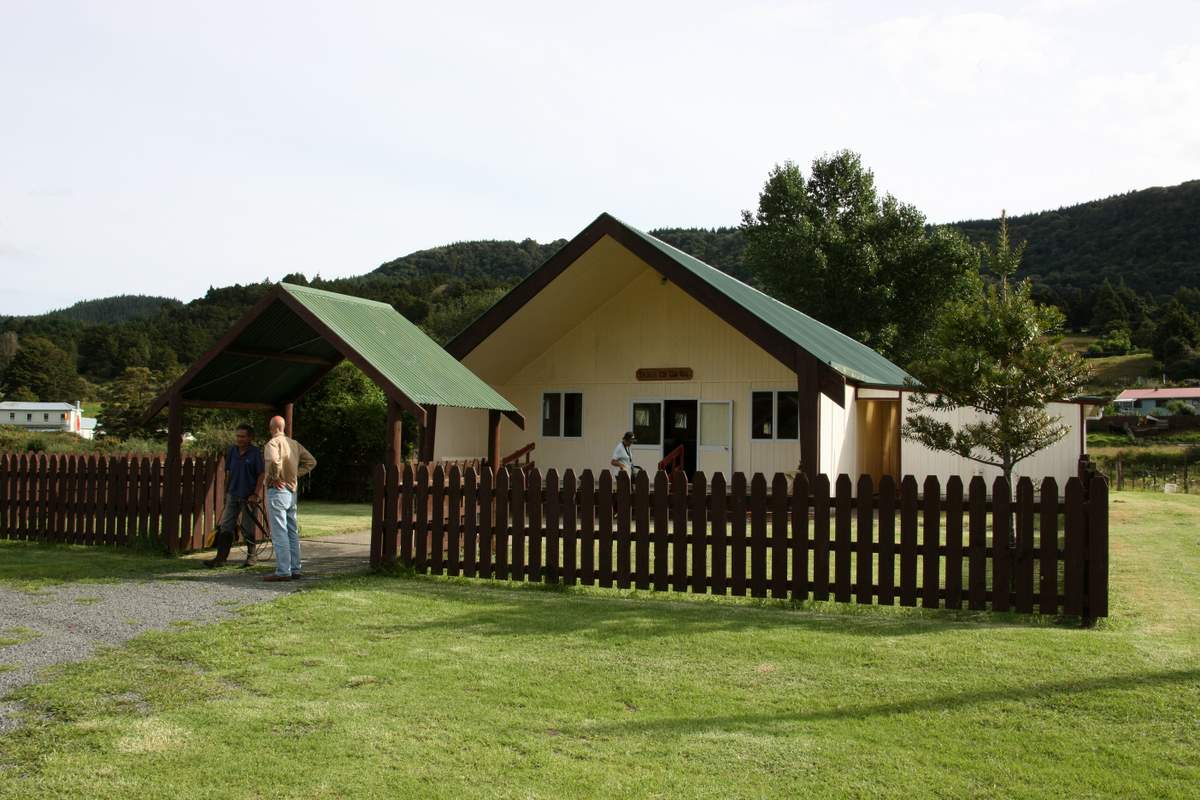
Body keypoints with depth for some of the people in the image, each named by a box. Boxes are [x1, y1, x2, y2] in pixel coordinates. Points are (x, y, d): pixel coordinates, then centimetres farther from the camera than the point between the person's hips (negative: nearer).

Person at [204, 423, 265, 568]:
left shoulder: (255, 453, -9)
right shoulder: (232, 450, 6)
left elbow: (261, 474, -9)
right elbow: (228, 472, 15)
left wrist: (256, 494, -14)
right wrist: (226, 491, 14)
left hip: (248, 496, -5)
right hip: (233, 495, 5)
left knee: (247, 528, 4)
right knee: (225, 526, 1)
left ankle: (251, 556, 18)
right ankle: (221, 557, 2)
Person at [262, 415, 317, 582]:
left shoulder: (273, 443, -12)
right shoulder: (295, 444, 11)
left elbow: (273, 460, -32)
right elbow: (311, 461, 14)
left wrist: (275, 477, -16)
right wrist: (295, 474, 10)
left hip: (277, 491, -8)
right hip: (292, 491, 8)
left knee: (279, 533, -6)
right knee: (292, 532, 12)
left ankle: (283, 571, -7)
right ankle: (295, 569, 15)